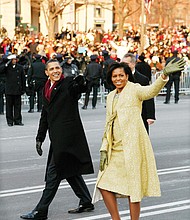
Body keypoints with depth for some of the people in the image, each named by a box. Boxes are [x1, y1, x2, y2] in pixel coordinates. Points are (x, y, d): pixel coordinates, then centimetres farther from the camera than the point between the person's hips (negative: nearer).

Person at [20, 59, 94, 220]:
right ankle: (86, 202, 26)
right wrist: (40, 138, 19)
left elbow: (80, 88, -29)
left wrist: (81, 83, -52)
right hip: (58, 136, 8)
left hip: (68, 133, -8)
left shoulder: (69, 83, -6)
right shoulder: (47, 89, 15)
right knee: (70, 170, 14)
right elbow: (45, 115, 20)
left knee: (54, 172, -5)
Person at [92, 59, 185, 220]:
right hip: (115, 149, 7)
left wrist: (164, 75, -43)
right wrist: (104, 149, 10)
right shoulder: (111, 96, 17)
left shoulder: (134, 89, -3)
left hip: (132, 146, -7)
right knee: (104, 185, 4)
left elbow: (151, 90, -24)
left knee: (133, 188, -2)